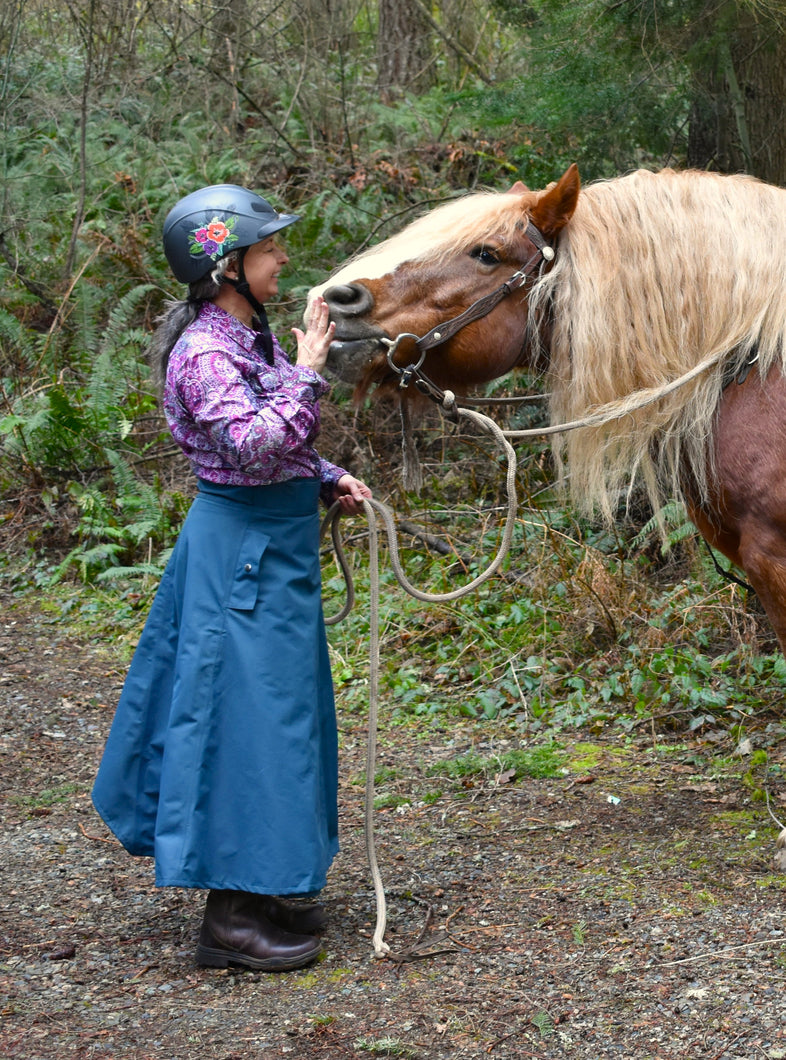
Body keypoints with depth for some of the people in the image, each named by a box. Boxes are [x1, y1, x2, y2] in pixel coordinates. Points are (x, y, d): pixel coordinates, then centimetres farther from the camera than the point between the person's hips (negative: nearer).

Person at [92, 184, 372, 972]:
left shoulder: (251, 338, 10)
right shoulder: (205, 355, -19)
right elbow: (254, 444, -31)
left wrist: (330, 482, 9)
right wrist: (307, 370, -28)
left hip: (274, 544, 10)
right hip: (244, 549, -10)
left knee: (281, 704, 17)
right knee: (246, 707, -5)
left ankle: (264, 890, 30)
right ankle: (232, 919, 5)